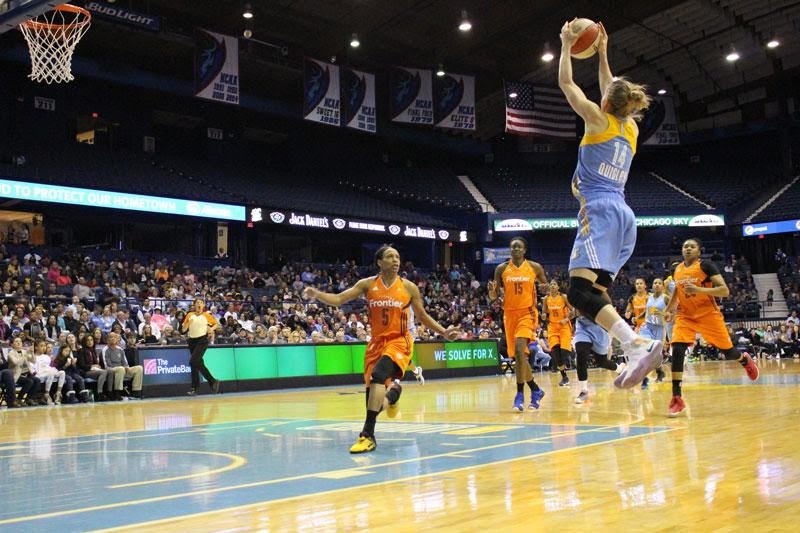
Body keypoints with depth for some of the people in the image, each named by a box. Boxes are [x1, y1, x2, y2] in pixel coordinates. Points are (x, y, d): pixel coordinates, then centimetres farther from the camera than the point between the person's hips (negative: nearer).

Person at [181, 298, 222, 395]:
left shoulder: (206, 315, 2)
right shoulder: (190, 315, 8)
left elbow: (217, 324, 12)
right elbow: (183, 330, 6)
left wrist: (212, 328, -8)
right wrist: (188, 323, -12)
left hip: (202, 340, -5)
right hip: (192, 340, 5)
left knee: (193, 362, -17)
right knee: (198, 363, 6)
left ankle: (194, 387, -7)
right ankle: (213, 382, 17)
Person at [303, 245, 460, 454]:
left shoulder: (408, 287, -1)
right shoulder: (368, 284, 0)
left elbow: (422, 316, 10)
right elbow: (339, 299, -4)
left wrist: (444, 332, 2)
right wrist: (316, 294, -21)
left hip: (399, 341, -3)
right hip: (377, 341, 4)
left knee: (378, 375, -27)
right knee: (371, 386, 8)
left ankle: (367, 435, -27)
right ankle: (392, 391, 49)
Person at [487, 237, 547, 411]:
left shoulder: (535, 267, 0)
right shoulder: (501, 269, 2)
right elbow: (493, 297, 5)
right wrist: (491, 290, -18)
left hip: (527, 313, -3)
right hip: (510, 314, 3)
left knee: (520, 350, -24)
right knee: (518, 356, 9)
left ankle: (520, 394, -18)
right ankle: (536, 390, 28)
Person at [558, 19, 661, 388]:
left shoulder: (599, 120, 1)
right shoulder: (631, 128, 18)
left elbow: (566, 83, 9)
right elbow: (613, 93, 37)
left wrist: (567, 45, 22)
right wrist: (602, 53, 43)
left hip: (601, 213, -8)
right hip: (623, 216, 8)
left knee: (579, 292, -20)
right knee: (595, 294, 8)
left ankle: (638, 344, -37)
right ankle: (634, 356, -6)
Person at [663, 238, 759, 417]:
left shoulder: (706, 266, -11)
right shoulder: (677, 269, 6)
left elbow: (725, 291, -19)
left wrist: (699, 289, -30)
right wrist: (668, 310, 17)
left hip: (708, 315, -3)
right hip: (685, 316, 3)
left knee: (727, 352, 7)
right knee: (677, 351, -18)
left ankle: (745, 359, 47)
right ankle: (677, 399, -16)